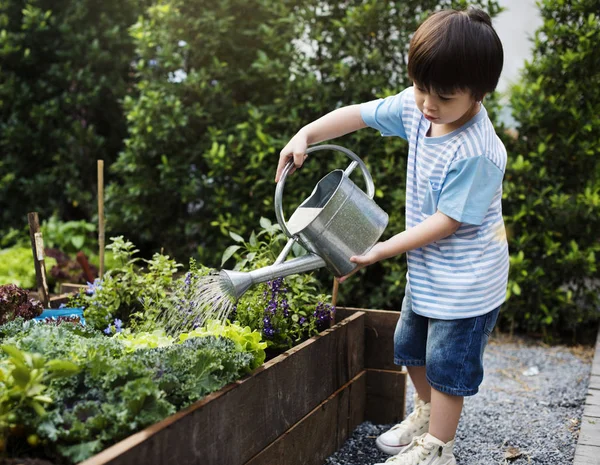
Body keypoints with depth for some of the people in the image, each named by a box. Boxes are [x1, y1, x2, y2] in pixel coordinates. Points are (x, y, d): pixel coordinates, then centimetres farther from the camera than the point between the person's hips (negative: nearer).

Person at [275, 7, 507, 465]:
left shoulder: (476, 154, -31)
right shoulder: (416, 107, -10)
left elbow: (447, 221, -25)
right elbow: (358, 114, 1)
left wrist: (381, 250, -22)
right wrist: (304, 135, -11)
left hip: (465, 279, -8)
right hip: (428, 271, 8)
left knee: (446, 364, 6)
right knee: (409, 346, 23)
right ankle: (427, 414, 47)